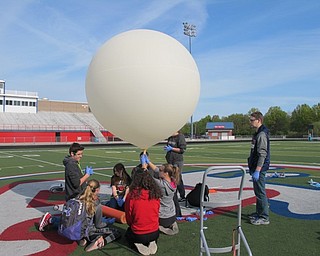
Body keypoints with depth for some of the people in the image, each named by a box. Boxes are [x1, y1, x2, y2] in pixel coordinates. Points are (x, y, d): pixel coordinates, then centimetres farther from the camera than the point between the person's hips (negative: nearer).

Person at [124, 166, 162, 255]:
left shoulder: (132, 195, -18)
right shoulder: (155, 194, -9)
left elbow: (128, 218, -5)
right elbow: (156, 214, 5)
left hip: (138, 235, -2)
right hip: (154, 233, 3)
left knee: (128, 232, 32)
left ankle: (138, 245, 2)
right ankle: (152, 243, 5)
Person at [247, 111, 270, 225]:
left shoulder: (262, 134, -17)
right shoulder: (257, 133, 15)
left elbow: (263, 154, -22)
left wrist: (257, 170, -24)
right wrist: (252, 168, 23)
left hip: (260, 169, -10)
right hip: (256, 167, 10)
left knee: (261, 192, -4)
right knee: (258, 191, 18)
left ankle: (264, 218, 4)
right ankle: (259, 213, 29)